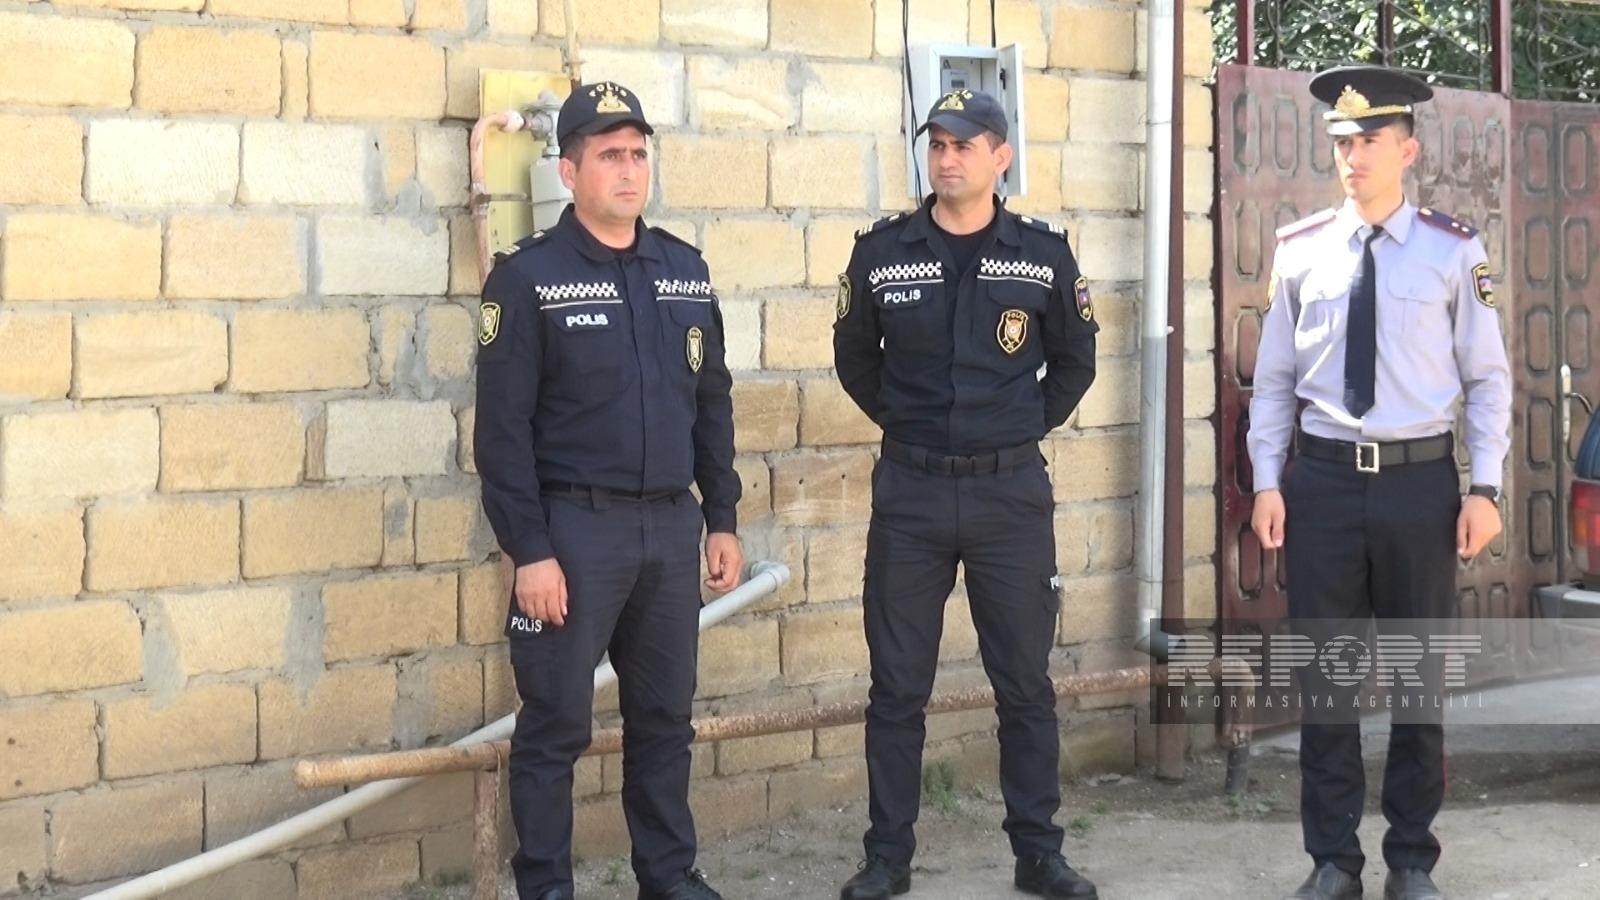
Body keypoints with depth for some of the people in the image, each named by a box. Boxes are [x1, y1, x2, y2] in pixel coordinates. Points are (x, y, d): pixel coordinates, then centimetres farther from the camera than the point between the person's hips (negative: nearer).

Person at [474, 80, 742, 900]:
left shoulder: (685, 270, 9)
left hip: (672, 526, 5)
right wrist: (529, 551, -15)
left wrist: (721, 519, 11)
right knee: (556, 722, 1)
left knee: (664, 716, 12)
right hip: (574, 527, -5)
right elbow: (503, 427, -10)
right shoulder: (528, 276, -7)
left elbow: (712, 403, 15)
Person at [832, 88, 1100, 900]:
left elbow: (1074, 363, 12)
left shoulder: (1044, 254, -2)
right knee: (898, 687, 6)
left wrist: (1022, 428, 9)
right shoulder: (881, 252, -1)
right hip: (909, 492, 0)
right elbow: (854, 359, 14)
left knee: (1026, 683, 6)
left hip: (1012, 492, 0)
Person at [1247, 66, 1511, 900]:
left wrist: (1485, 490, -5)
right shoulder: (1301, 251, 3)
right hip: (1323, 479, 1)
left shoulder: (1451, 250, -2)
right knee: (1325, 675, 6)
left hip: (1421, 480, -1)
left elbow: (1488, 377, 0)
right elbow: (1273, 378, 7)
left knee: (1418, 673, 8)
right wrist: (1266, 482, 1)